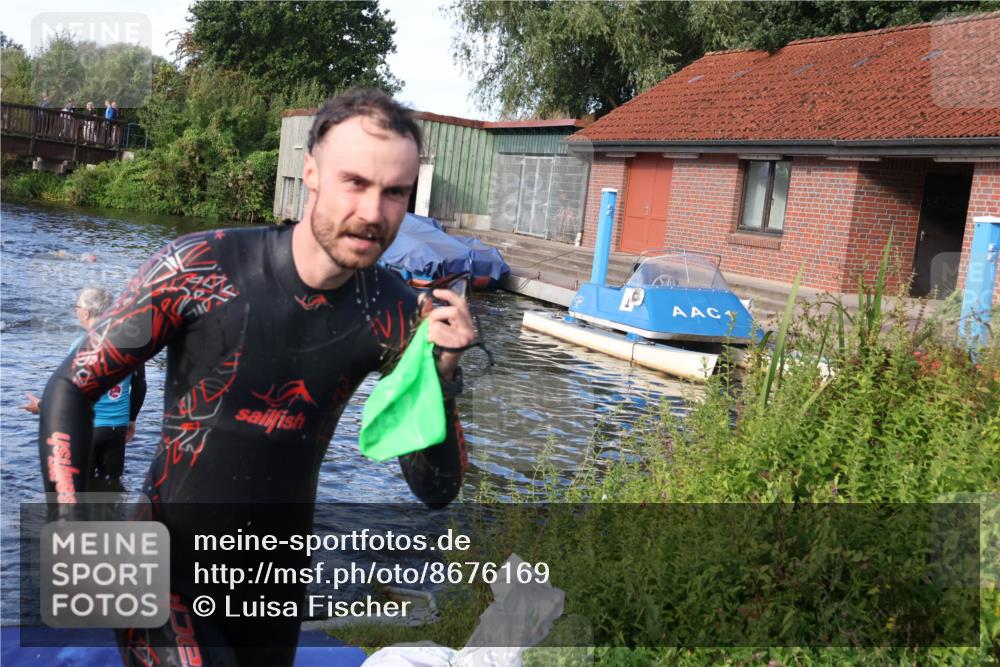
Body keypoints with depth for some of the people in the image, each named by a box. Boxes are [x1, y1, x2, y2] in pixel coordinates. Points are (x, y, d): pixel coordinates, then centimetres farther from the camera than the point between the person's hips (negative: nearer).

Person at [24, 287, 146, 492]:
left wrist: (40, 406, 5)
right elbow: (140, 387, 8)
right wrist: (131, 419, 21)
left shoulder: (84, 346, -13)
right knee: (110, 483, 14)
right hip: (118, 426, 5)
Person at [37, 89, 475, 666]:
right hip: (169, 577, -3)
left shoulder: (394, 314, -12)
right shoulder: (199, 267, -20)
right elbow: (72, 389, -8)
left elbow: (437, 489, -8)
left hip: (278, 589, 4)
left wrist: (443, 373, -23)